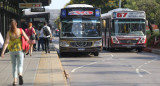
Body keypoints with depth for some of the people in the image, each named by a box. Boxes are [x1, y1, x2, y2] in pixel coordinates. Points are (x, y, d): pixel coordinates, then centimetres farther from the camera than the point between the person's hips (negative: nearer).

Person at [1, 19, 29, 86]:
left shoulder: (9, 32, -6)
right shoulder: (20, 31, -5)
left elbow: (6, 42, -15)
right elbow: (27, 39, -7)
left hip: (12, 51, 1)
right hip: (20, 50, -1)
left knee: (14, 66, 15)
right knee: (20, 65, 2)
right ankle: (20, 75, -30)